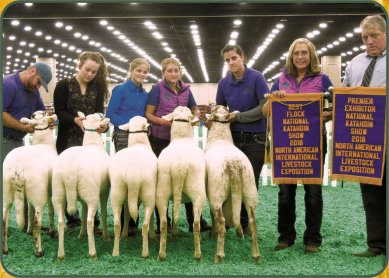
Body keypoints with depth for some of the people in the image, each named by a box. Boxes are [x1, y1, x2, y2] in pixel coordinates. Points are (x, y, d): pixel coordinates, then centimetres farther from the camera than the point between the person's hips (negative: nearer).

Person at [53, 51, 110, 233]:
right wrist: (76, 120, -23)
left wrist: (102, 125, -22)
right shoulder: (64, 85, 3)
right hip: (68, 141, -2)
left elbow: (99, 112, 0)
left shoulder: (98, 88, 11)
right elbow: (59, 112, -5)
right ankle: (72, 220, 16)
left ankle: (93, 222, 9)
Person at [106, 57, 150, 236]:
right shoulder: (120, 90, -2)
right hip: (124, 139, -6)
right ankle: (124, 224, 2)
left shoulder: (145, 94, 16)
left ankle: (134, 221, 17)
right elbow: (110, 114, -7)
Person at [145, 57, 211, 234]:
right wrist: (164, 121, -20)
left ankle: (194, 221, 10)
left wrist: (194, 117, -1)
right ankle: (162, 223, 12)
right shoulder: (157, 89, -1)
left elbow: (195, 109, 21)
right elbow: (148, 114, -3)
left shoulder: (185, 89, 11)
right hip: (160, 139, -3)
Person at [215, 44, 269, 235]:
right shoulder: (224, 83, 6)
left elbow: (265, 106, -13)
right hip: (233, 137, 4)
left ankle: (245, 224, 16)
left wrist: (239, 116, -15)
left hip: (255, 138, -3)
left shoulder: (256, 78, -8)